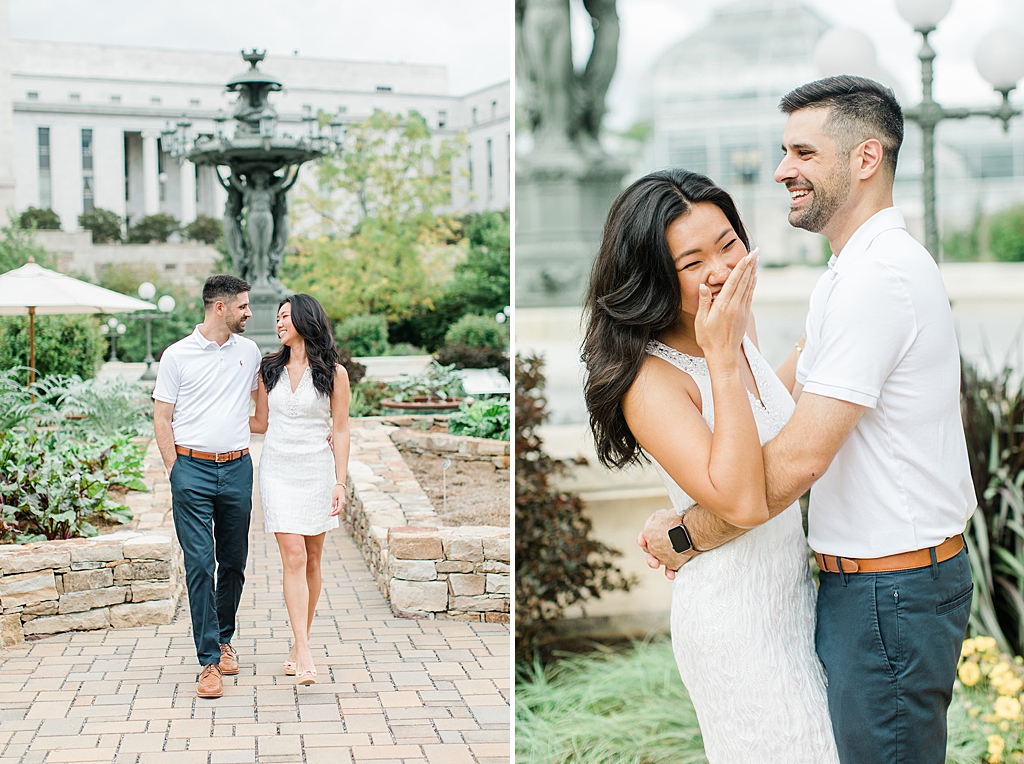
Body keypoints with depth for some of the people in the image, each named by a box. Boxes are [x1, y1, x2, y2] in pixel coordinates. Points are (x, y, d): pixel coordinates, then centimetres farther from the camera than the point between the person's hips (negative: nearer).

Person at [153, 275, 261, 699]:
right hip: (192, 469, -4)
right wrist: (175, 473, -4)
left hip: (237, 468, 4)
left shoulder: (249, 352, 9)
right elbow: (162, 419, 1)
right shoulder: (177, 356, -1)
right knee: (200, 564, -7)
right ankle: (209, 661, -4)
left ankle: (224, 640, 29)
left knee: (234, 563, 11)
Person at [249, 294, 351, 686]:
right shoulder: (269, 369, 7)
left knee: (311, 559, 6)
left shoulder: (333, 373, -1)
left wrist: (340, 482, -4)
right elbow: (261, 423, 14)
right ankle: (304, 653, -13)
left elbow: (340, 431, 0)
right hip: (278, 471, 1)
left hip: (317, 470, -1)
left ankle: (299, 645, 18)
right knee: (294, 558, -9)